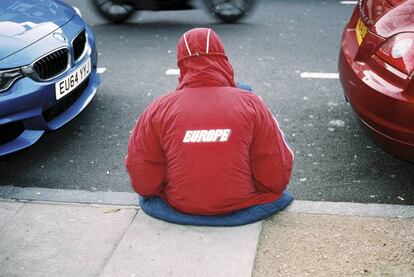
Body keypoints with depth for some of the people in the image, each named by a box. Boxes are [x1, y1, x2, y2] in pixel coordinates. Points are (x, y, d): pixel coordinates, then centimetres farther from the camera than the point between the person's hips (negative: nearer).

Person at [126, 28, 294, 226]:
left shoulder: (157, 110, -13)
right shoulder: (251, 104, -13)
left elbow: (143, 184, -8)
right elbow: (277, 178, -10)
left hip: (177, 208, 1)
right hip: (242, 206, 0)